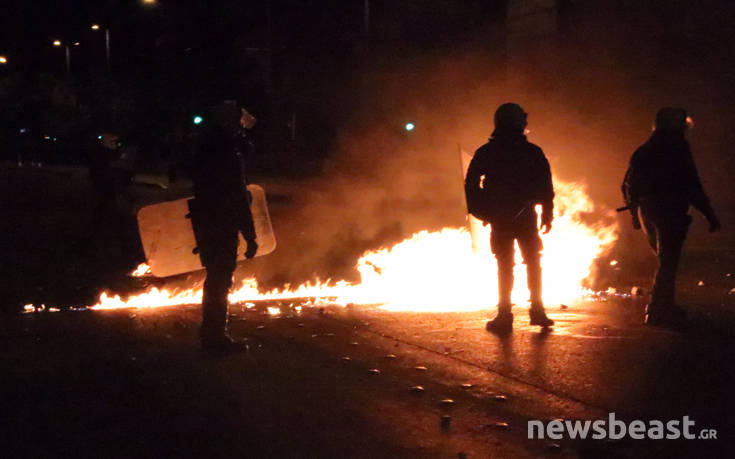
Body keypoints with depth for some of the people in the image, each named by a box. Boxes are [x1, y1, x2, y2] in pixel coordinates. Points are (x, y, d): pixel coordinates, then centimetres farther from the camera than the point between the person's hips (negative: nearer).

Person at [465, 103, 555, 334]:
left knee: (505, 267, 5)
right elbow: (546, 186, -1)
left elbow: (471, 183, 1)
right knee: (533, 264, 13)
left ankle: (504, 316, 1)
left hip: (500, 219, 0)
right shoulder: (532, 152, 1)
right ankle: (537, 311, 11)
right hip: (526, 218, 0)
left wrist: (479, 211, 9)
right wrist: (547, 215, 5)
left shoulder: (486, 152, 1)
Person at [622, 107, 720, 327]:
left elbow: (628, 185, 17)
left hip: (647, 213, 7)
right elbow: (690, 184, -14)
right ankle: (659, 311, -6)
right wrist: (709, 214, -10)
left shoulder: (643, 151, 13)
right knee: (668, 262, -3)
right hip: (670, 212, -7)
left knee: (666, 261, 19)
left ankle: (666, 307, 22)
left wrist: (635, 213, 29)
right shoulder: (676, 147, -8)